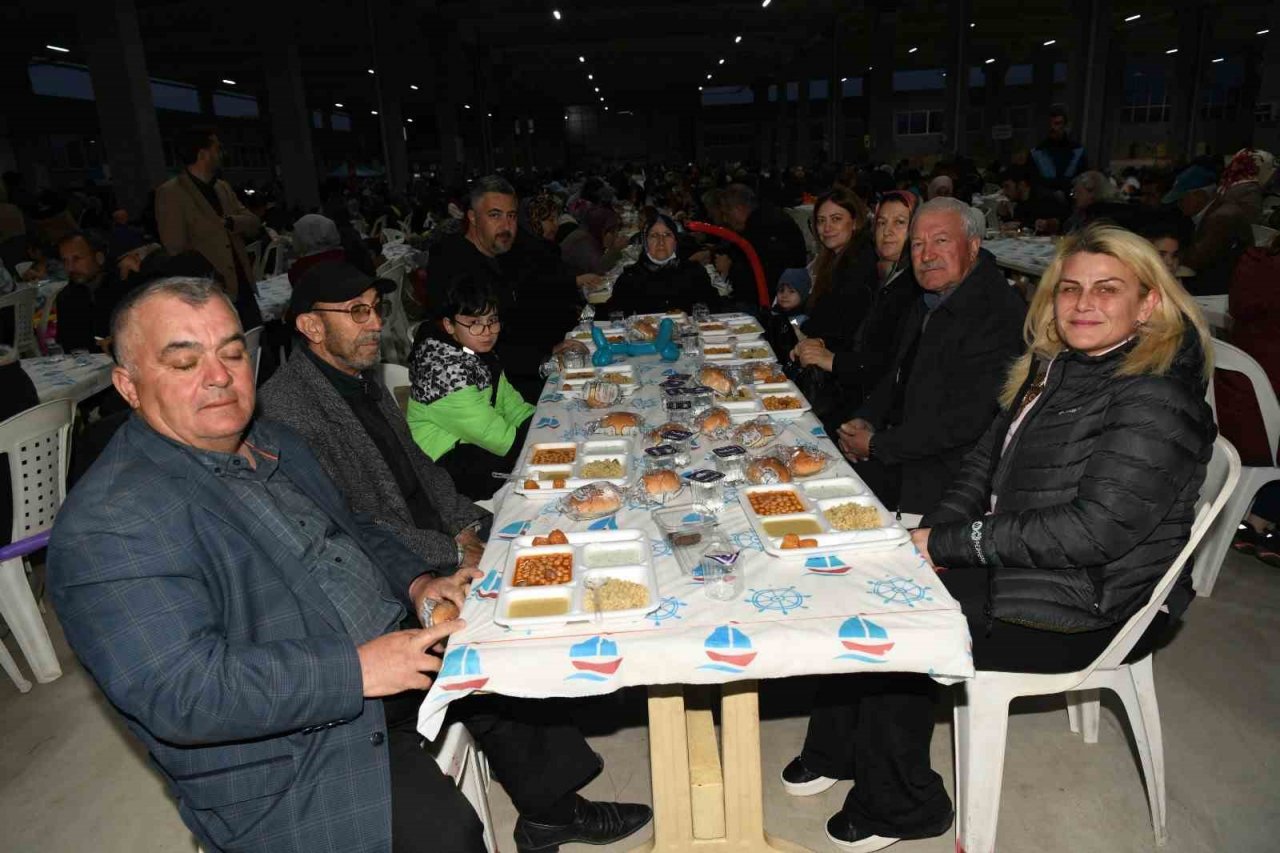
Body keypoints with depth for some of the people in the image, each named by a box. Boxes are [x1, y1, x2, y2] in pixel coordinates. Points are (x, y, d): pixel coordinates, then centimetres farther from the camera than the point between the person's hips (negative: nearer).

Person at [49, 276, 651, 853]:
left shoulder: (271, 442, 9)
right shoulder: (110, 527, -20)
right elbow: (180, 692, -27)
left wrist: (415, 581, 1)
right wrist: (356, 669, -28)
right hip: (291, 760, -8)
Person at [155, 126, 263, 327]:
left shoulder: (223, 187, 16)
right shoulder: (170, 193, -6)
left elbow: (253, 224, 11)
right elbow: (175, 251, -10)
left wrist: (230, 222, -9)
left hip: (243, 289, 7)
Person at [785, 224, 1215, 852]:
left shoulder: (1155, 400, -21)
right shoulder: (1055, 366, 6)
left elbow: (1094, 530, -28)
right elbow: (985, 463, 11)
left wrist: (950, 542, -22)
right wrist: (932, 537, -4)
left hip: (1090, 606, -8)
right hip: (1014, 560, 8)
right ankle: (834, 752, 16)